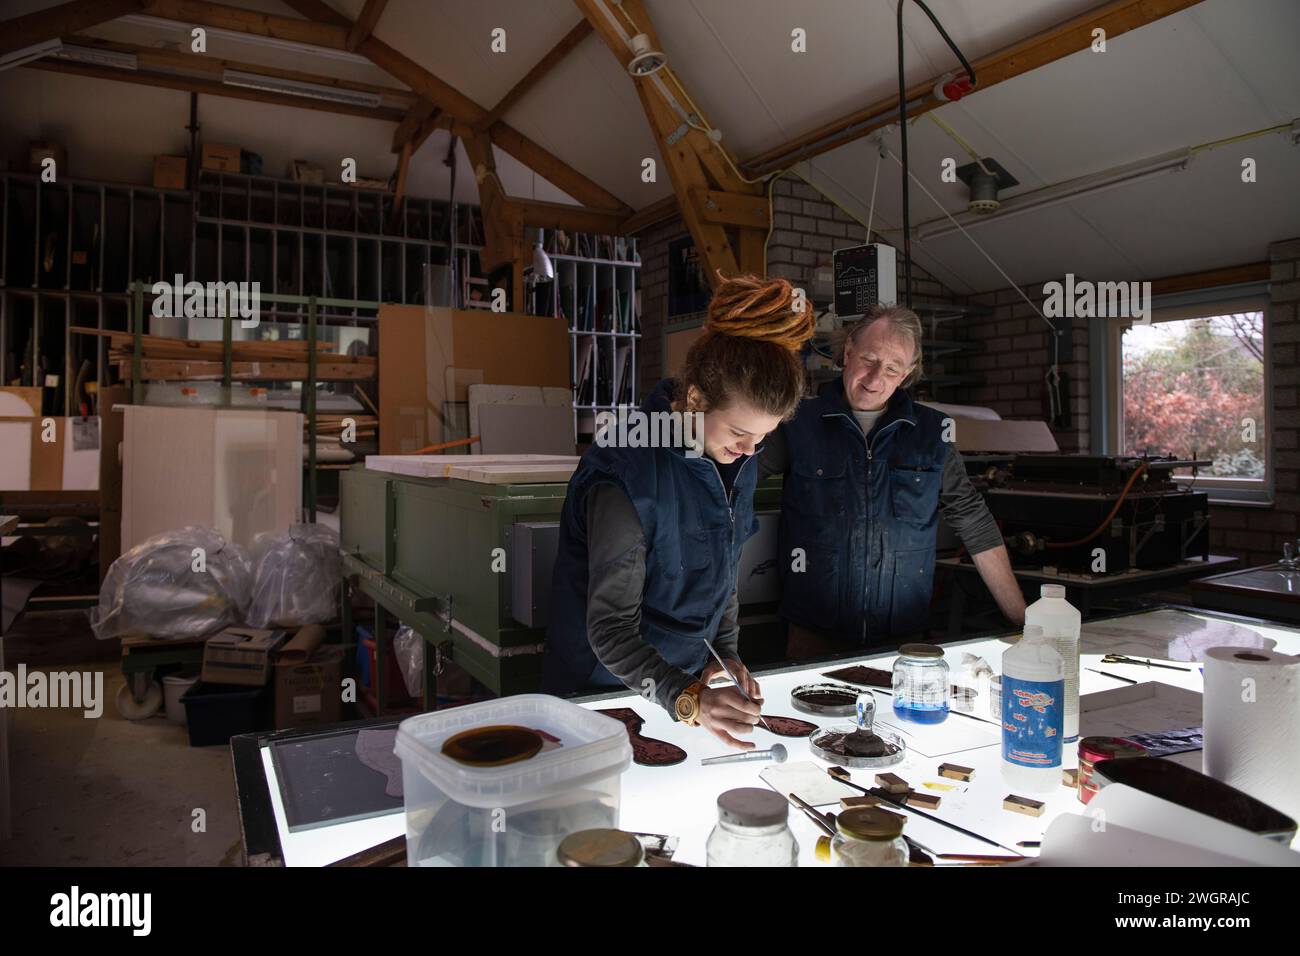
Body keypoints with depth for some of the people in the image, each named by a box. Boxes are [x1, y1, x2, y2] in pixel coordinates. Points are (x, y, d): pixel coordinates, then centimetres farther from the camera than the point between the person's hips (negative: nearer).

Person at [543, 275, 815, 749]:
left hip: (691, 677, 7)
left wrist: (725, 652, -3)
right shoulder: (630, 473, -28)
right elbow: (610, 627, -28)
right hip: (604, 690, -6)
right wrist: (686, 698, -40)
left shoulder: (736, 460, -3)